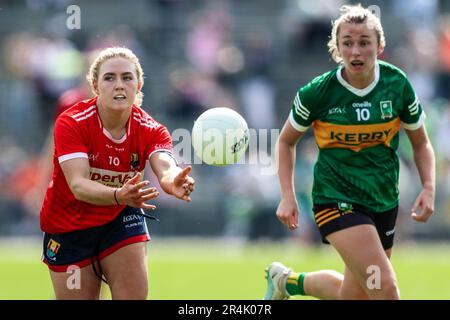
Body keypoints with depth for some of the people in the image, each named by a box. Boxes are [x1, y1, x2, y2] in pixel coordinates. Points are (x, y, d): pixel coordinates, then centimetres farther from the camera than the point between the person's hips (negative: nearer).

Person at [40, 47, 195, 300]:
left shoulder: (151, 129, -15)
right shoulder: (71, 123, -24)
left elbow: (166, 169, -35)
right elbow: (78, 185, -36)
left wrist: (175, 181, -62)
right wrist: (119, 195, -57)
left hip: (121, 218, 2)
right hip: (69, 226, -2)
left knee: (135, 295, -12)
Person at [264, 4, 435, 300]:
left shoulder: (398, 84, -7)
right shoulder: (317, 93, -13)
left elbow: (421, 144, 6)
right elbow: (287, 141, 4)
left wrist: (429, 188, -9)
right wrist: (288, 196, -6)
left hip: (384, 203, 4)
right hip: (336, 198, -4)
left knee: (353, 295, 15)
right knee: (386, 289, -22)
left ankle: (289, 280, 40)